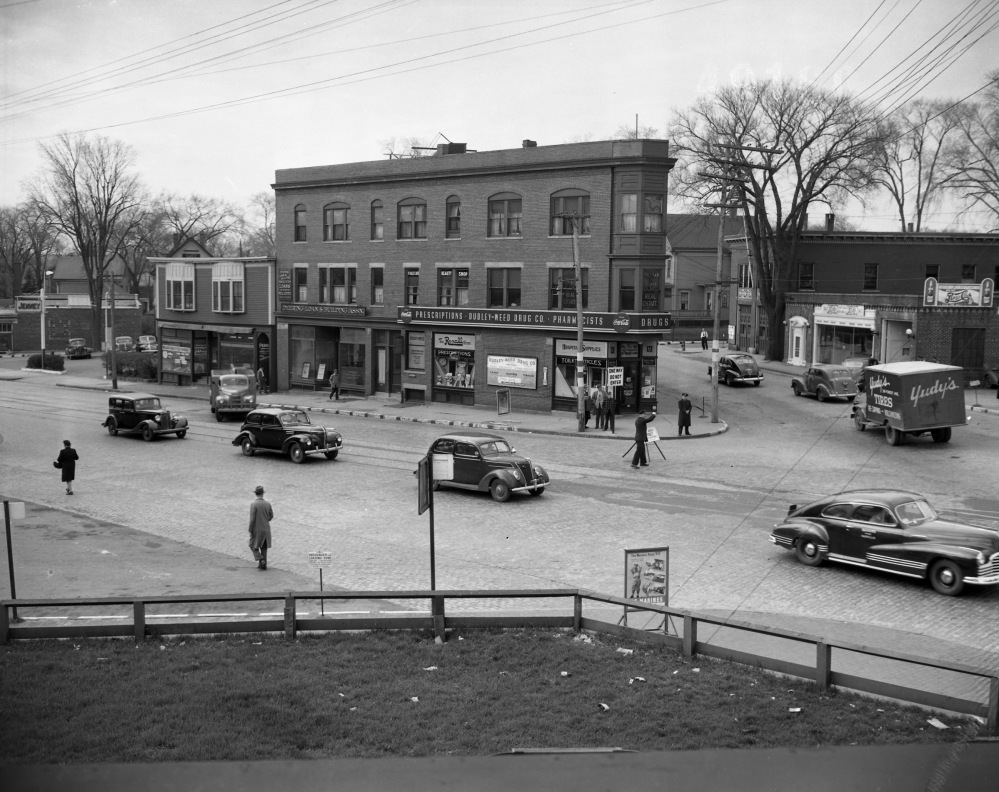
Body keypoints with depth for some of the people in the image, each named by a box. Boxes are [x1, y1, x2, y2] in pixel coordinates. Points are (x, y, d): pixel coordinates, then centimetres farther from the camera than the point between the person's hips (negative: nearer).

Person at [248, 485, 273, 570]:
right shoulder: (268, 504, -3)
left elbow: (252, 519, -19)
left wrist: (250, 531, -10)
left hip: (257, 529, -5)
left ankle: (260, 560, -5)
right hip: (266, 529, 5)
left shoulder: (253, 504, -18)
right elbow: (271, 516, 9)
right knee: (263, 547, 16)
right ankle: (264, 565, 16)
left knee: (253, 546, 12)